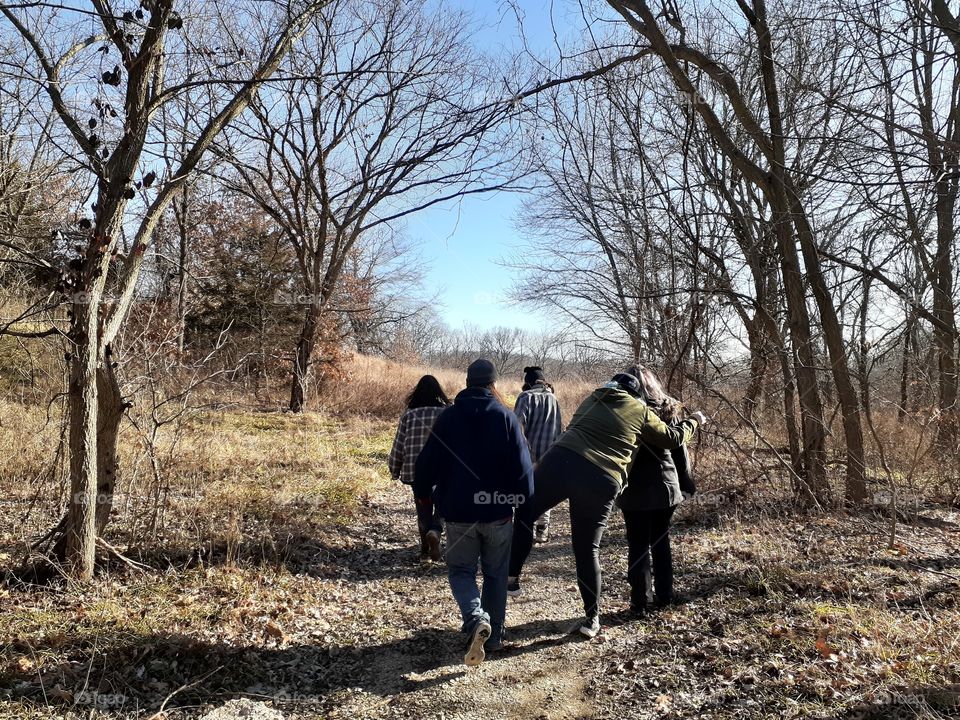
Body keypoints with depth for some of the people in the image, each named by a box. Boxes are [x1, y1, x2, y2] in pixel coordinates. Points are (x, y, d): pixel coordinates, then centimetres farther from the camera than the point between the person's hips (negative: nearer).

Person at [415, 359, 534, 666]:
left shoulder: (448, 417, -3)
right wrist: (525, 499, 6)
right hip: (498, 511, 0)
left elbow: (428, 460, 0)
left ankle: (476, 618, -13)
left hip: (459, 511, 0)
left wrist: (423, 491, 16)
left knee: (461, 569, 12)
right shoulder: (506, 417, -6)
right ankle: (494, 635, 22)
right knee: (496, 573, 16)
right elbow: (522, 464, -7)